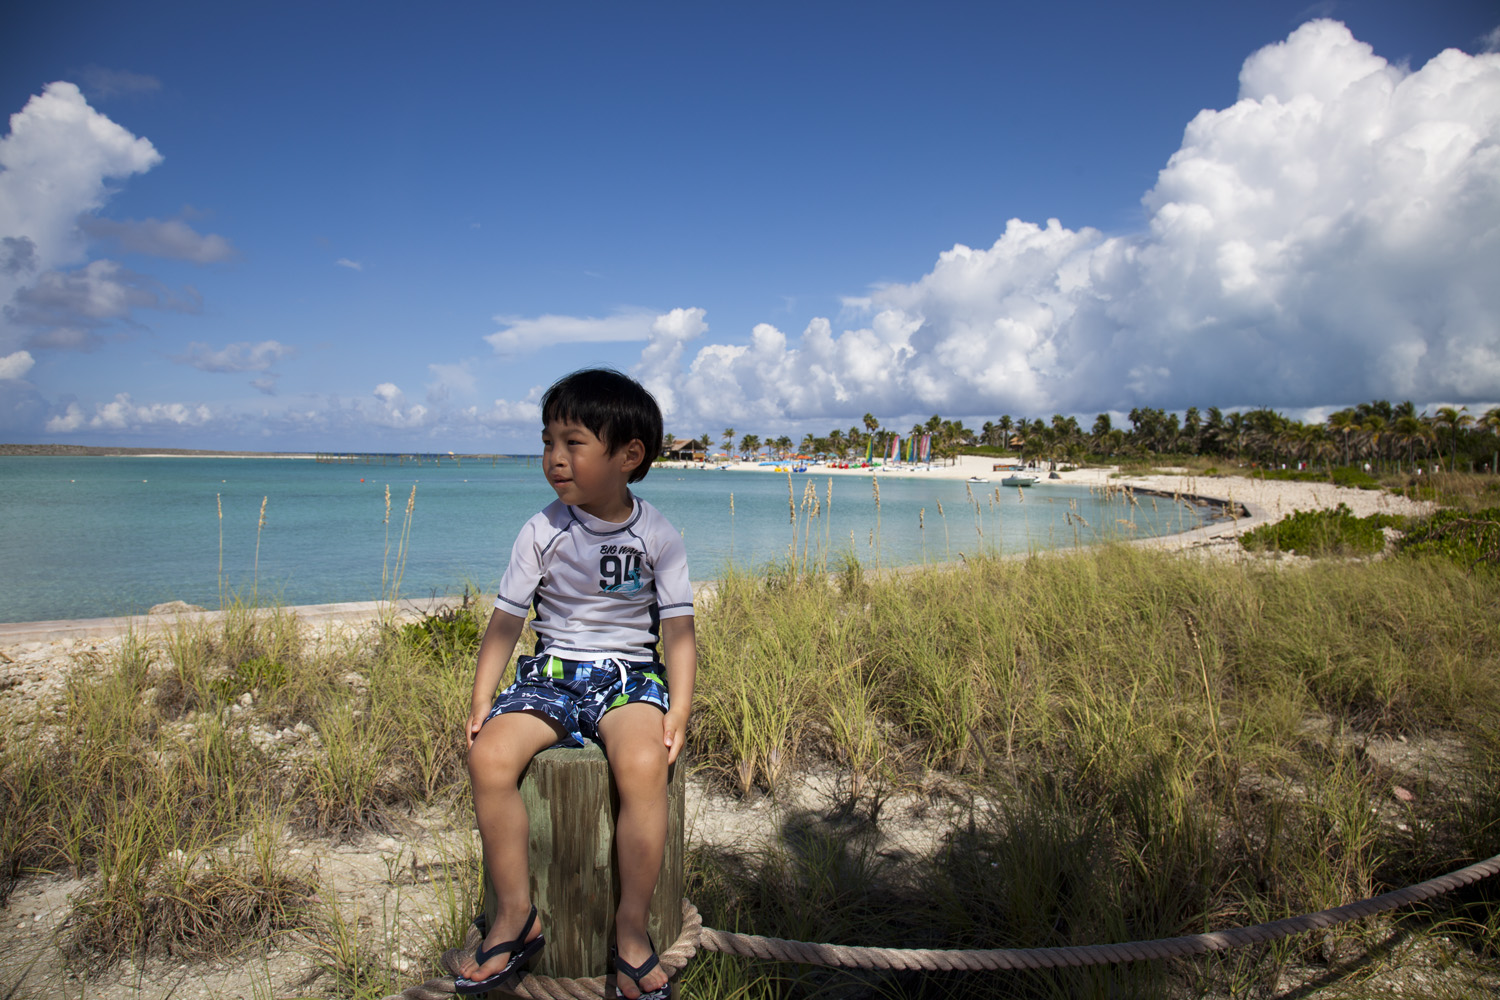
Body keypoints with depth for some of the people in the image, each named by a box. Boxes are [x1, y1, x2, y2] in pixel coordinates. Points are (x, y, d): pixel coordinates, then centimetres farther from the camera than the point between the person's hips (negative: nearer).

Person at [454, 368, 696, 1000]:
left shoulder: (657, 537, -4)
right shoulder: (542, 531, -1)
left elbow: (679, 632, -4)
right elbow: (506, 621, 4)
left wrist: (678, 710, -15)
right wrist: (482, 696, -6)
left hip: (630, 673, -2)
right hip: (552, 670, 2)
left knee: (643, 765, -31)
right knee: (489, 755, -23)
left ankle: (631, 929, -11)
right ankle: (517, 914, -4)